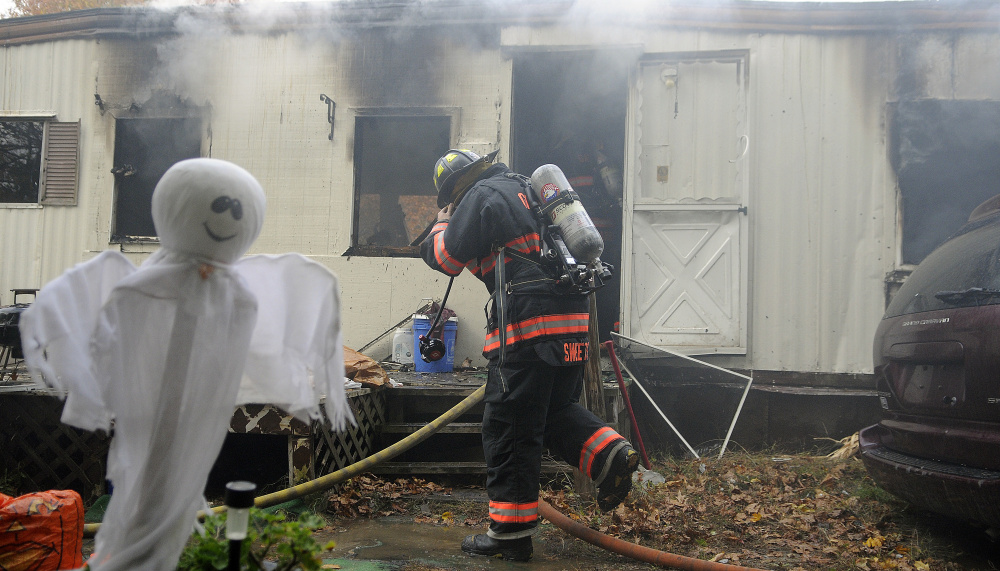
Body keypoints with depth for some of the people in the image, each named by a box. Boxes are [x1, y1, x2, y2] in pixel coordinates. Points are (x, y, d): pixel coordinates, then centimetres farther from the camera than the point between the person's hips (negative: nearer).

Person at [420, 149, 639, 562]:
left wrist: (443, 221, 18)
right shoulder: (524, 190, 25)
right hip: (573, 317, 9)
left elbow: (443, 257, 0)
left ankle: (511, 532, 5)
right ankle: (609, 454, -1)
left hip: (528, 325, -9)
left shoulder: (482, 195, -1)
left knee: (508, 427, -1)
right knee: (556, 409, 23)